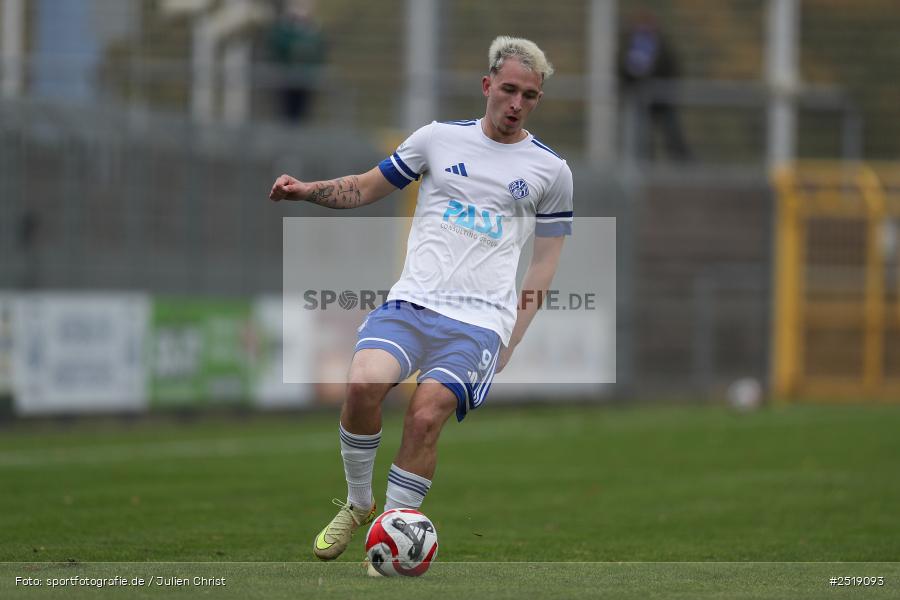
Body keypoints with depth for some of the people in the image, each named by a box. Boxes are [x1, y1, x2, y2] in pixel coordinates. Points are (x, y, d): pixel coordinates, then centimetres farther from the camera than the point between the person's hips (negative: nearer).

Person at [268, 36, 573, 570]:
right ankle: (358, 503, -1)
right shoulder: (440, 139, 12)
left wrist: (512, 340, 5)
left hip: (480, 321, -1)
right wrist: (307, 190, 3)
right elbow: (365, 189, 21)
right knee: (363, 383, -27)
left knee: (426, 416, -25)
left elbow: (546, 260, 14)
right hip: (413, 301, 2)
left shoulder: (551, 170, 9)